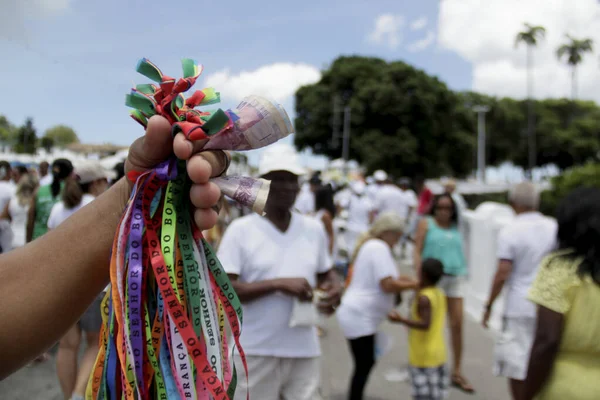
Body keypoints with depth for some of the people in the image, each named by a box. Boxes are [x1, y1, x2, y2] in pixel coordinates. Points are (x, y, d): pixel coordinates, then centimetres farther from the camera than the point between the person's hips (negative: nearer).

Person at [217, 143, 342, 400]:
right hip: (257, 352, -3)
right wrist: (278, 284, -22)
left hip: (304, 352, 3)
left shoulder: (314, 229, 5)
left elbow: (326, 273, 18)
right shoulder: (240, 230, -8)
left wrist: (335, 287, -6)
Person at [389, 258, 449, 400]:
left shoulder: (424, 298, -21)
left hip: (423, 356, -8)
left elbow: (425, 324, -28)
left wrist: (400, 319, -25)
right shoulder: (439, 294, 5)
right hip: (438, 354, 8)